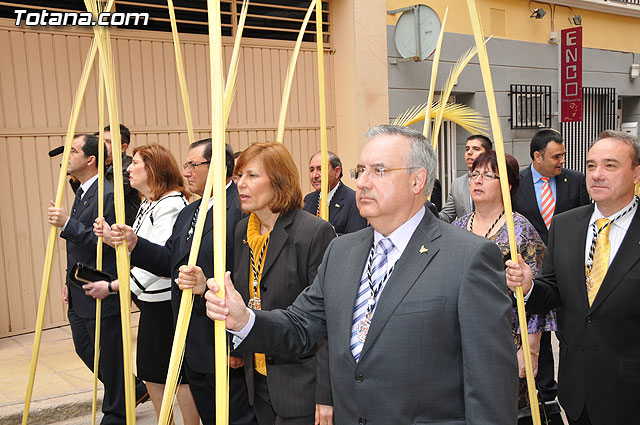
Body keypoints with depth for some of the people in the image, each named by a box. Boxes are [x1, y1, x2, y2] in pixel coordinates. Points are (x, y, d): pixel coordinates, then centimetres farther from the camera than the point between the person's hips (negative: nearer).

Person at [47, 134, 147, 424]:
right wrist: (70, 280, 21)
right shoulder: (81, 192, 13)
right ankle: (134, 390, 36)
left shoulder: (108, 194, -19)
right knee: (85, 350, 20)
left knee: (109, 357, 5)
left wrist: (67, 224, -28)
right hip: (80, 295, 10)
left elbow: (104, 242, -24)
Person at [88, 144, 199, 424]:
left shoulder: (171, 204, -18)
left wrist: (112, 286, -23)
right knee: (150, 370, 18)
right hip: (150, 299, 10)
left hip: (169, 300, -10)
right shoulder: (147, 204, 13)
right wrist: (113, 238, -3)